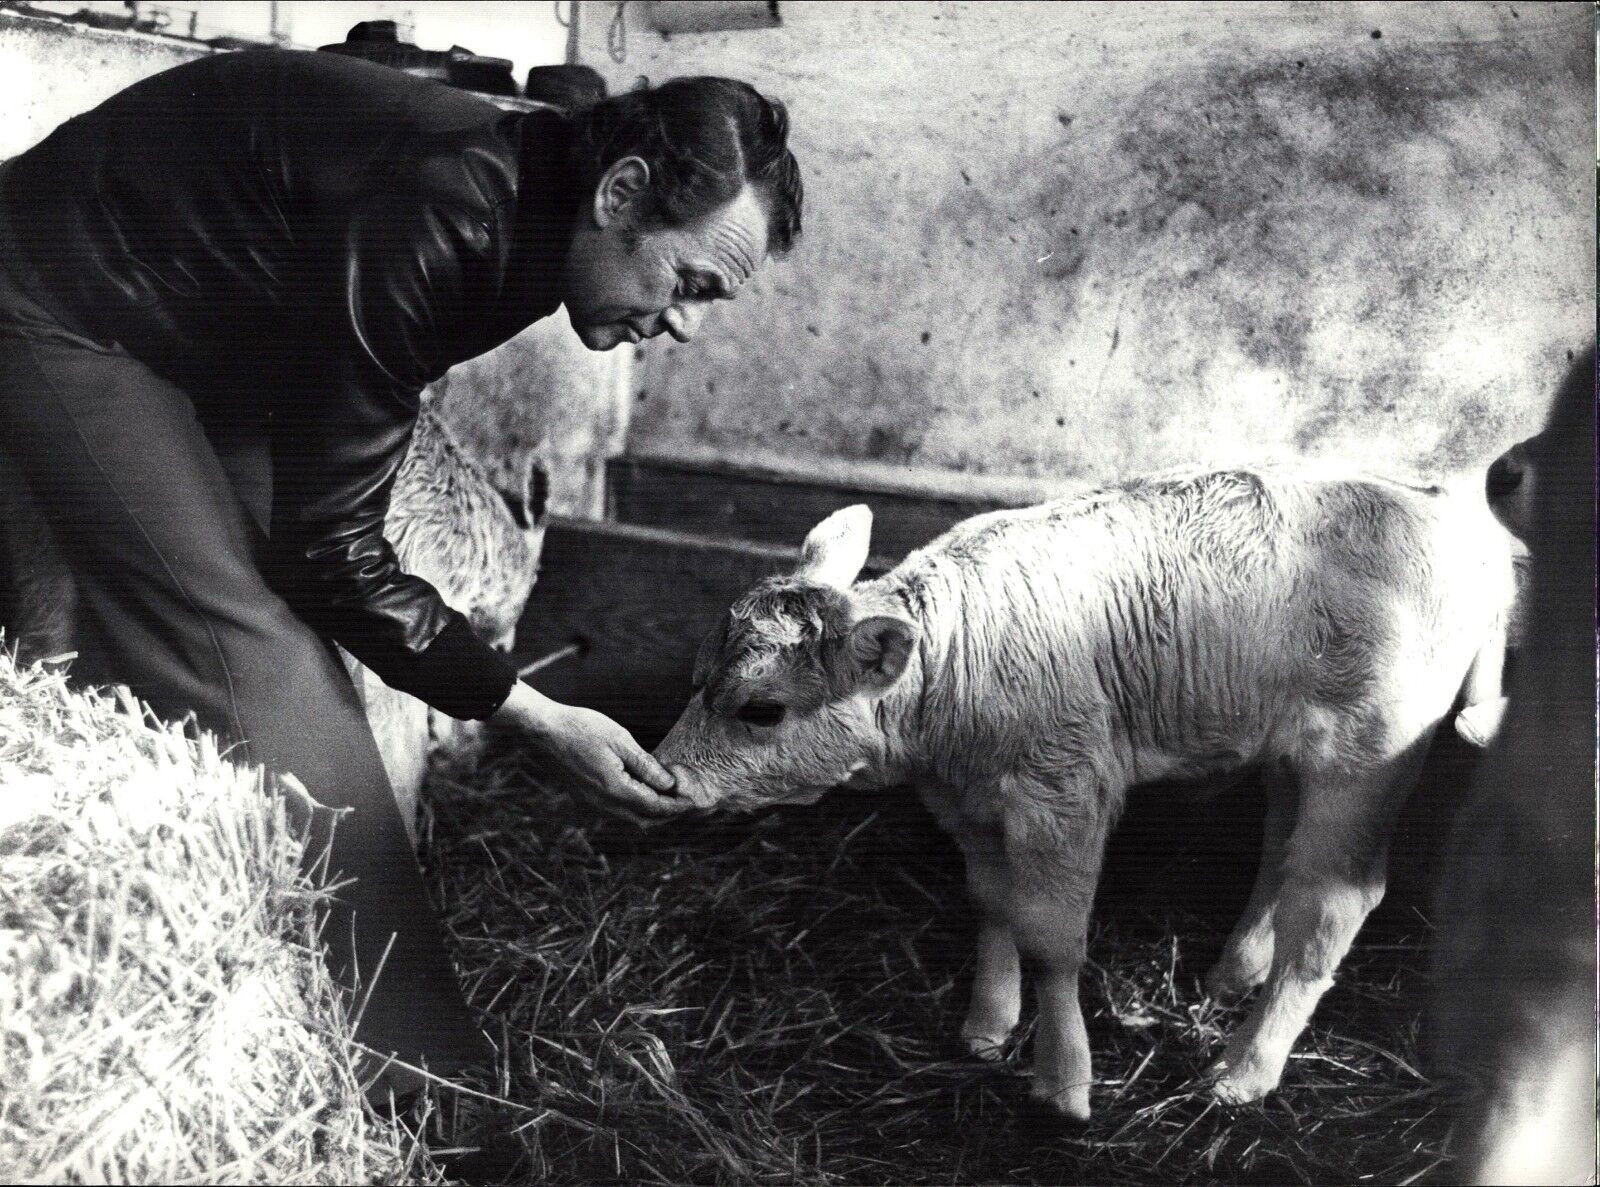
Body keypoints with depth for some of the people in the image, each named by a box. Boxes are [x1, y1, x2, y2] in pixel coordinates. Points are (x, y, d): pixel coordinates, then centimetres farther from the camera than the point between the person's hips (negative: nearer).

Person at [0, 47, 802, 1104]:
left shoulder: (517, 213, -7)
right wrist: (535, 718, -22)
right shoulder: (438, 218, -34)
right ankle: (402, 1073, -7)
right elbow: (332, 551, -28)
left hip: (198, 338, 9)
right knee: (254, 682, -15)